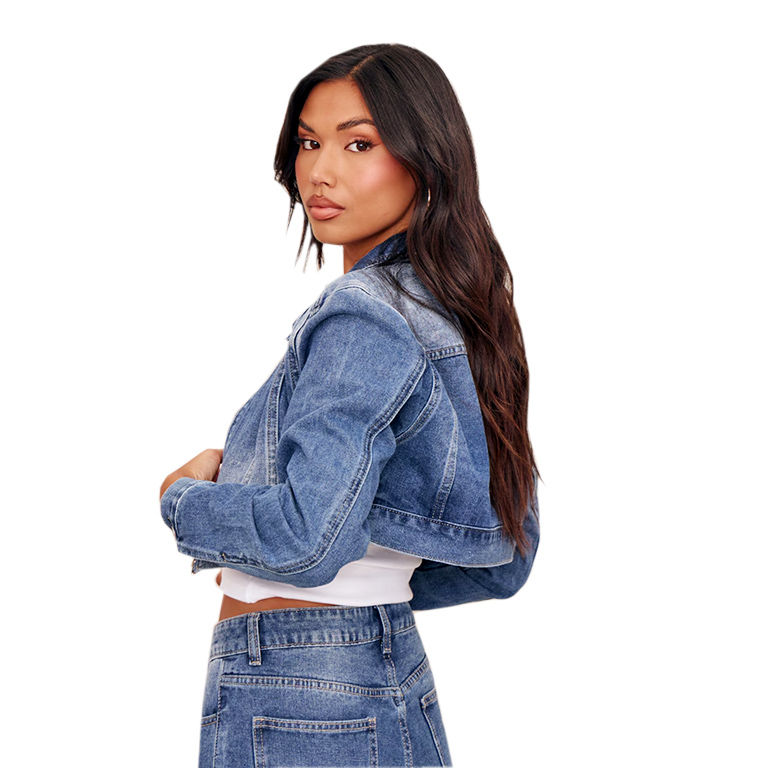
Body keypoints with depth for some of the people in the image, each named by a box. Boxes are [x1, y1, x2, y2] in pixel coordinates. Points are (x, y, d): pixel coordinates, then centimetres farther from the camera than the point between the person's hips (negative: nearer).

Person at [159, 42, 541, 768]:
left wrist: (184, 498, -10)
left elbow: (307, 539, -27)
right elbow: (504, 560, 13)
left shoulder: (365, 315, -18)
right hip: (395, 683, 8)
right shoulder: (463, 315, 7)